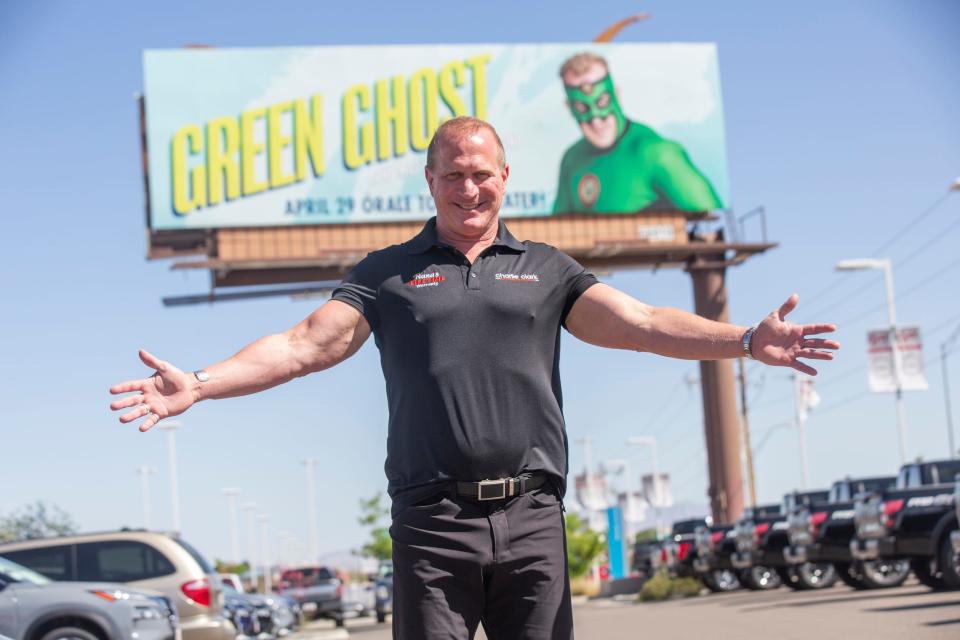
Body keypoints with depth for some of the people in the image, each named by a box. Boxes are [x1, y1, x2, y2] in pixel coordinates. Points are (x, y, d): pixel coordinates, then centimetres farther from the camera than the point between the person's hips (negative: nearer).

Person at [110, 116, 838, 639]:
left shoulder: (545, 269, 14)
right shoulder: (387, 273, 12)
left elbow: (640, 324, 4)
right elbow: (306, 344, 2)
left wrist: (746, 339, -9)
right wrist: (200, 384, -11)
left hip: (531, 516, 1)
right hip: (432, 520, -1)